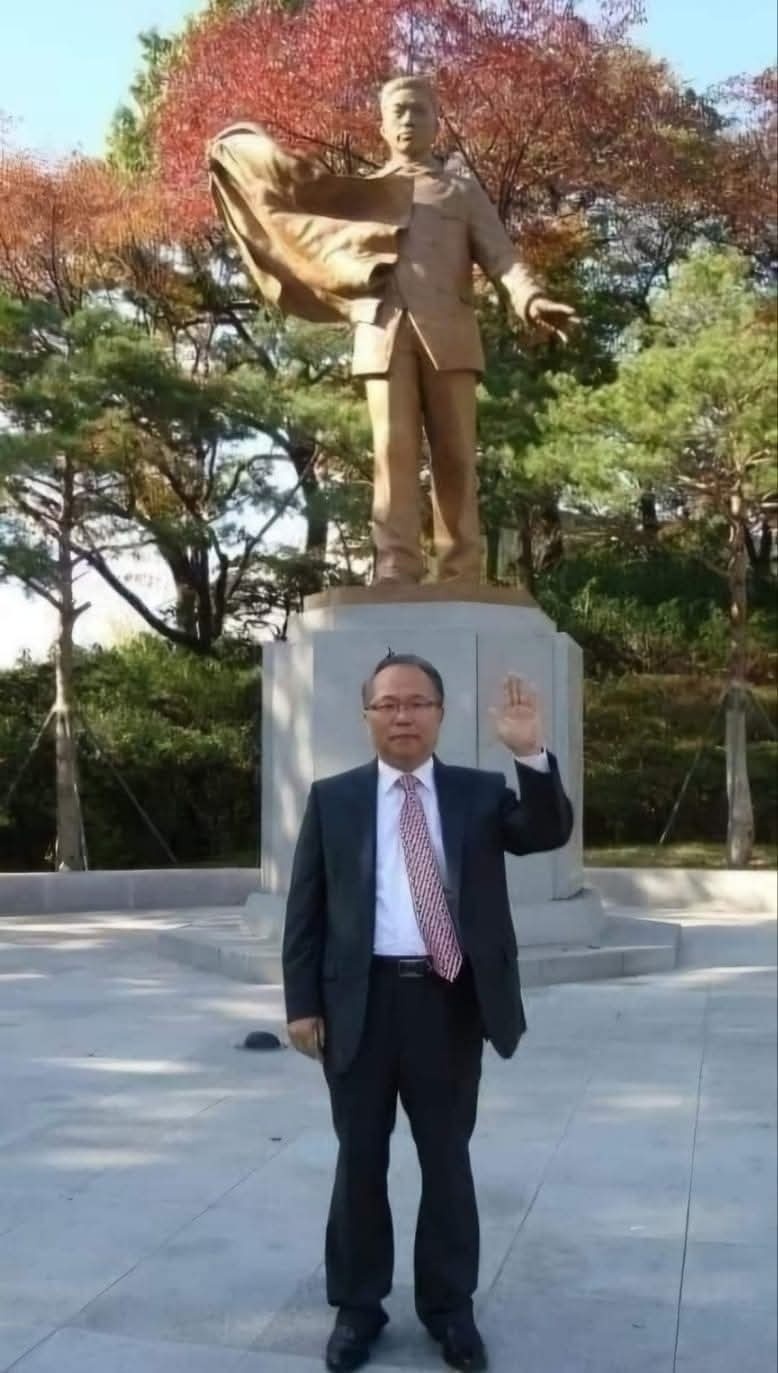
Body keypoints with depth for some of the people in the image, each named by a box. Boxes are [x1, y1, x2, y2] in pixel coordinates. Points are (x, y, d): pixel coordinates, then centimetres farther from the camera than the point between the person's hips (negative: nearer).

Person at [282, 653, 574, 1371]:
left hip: (450, 999, 0)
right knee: (360, 1158, 12)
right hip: (361, 998, 0)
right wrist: (302, 1002, -3)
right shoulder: (332, 798, 3)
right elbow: (305, 907, 2)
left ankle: (449, 1305, 29)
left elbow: (549, 832, -11)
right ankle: (357, 1305, 28)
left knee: (447, 1158, 13)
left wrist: (532, 754, -24)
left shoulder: (480, 792, 4)